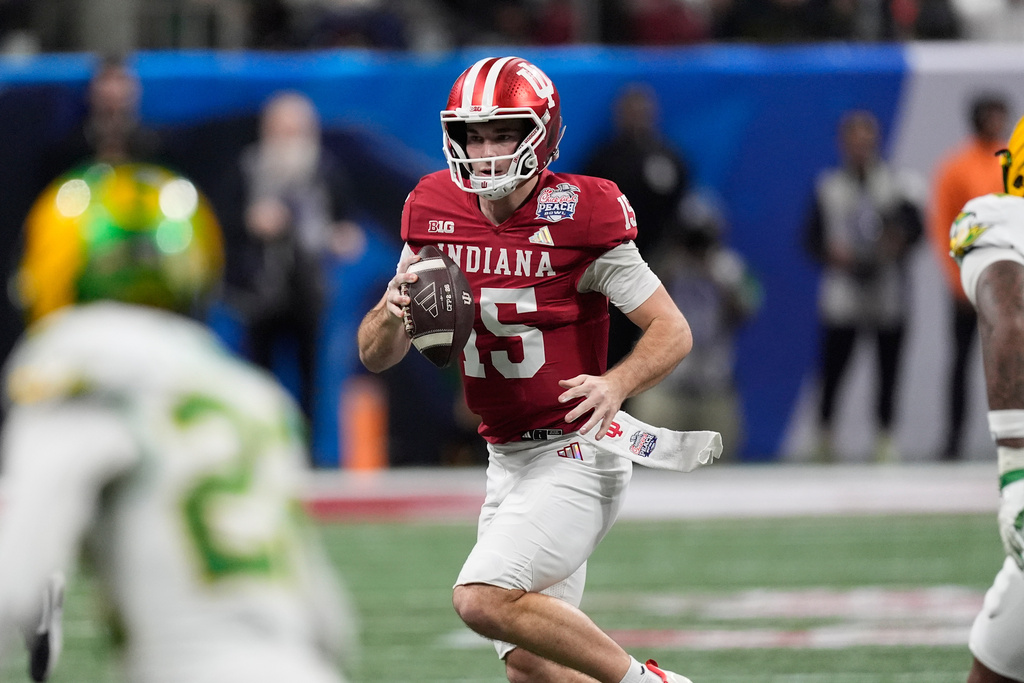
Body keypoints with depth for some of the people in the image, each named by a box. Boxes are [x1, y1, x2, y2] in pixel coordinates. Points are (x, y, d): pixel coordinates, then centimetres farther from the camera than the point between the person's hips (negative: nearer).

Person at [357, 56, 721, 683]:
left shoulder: (578, 217, -14)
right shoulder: (437, 216, 2)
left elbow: (673, 331, -12)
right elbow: (376, 356, 5)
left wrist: (618, 384, -31)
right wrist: (394, 312, -18)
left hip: (577, 454, -7)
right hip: (508, 461, 7)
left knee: (484, 600, -23)